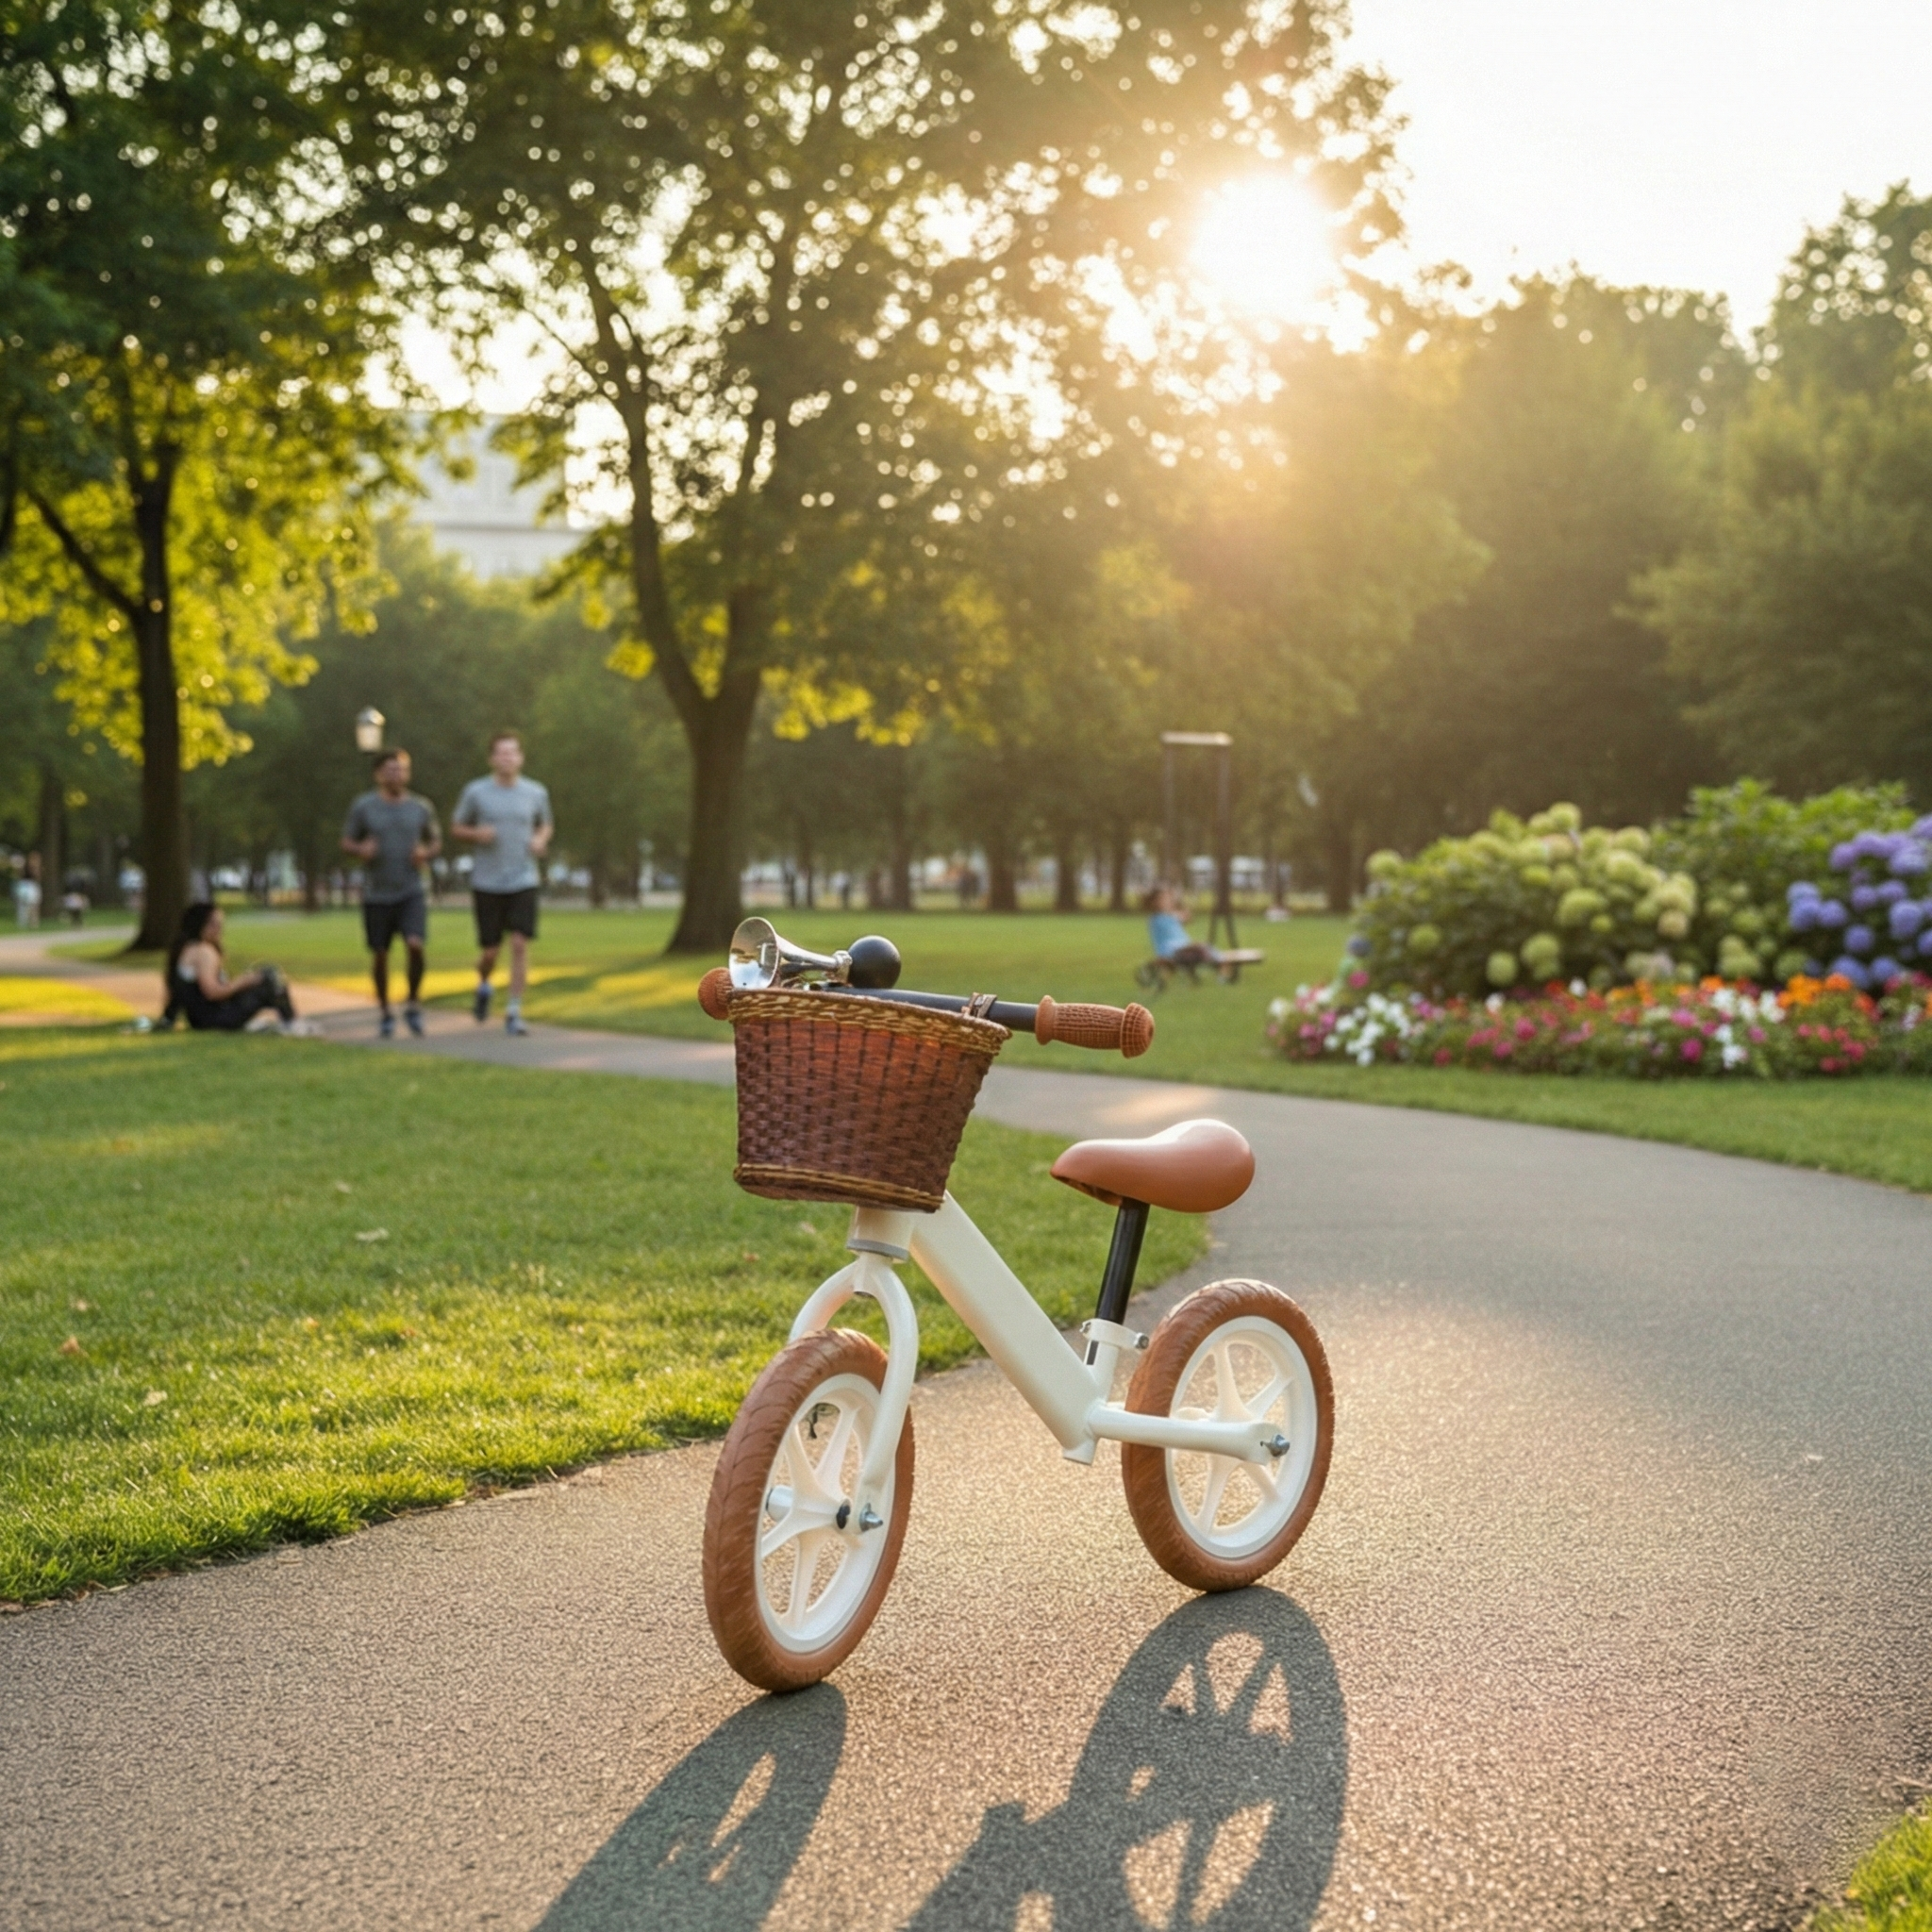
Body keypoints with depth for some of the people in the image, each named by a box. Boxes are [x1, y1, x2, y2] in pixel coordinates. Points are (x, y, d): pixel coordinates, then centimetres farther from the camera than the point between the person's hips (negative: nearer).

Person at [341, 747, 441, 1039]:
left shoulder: (421, 807, 5)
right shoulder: (363, 806, 0)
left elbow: (436, 840, 16)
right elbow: (347, 841, 6)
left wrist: (427, 853, -6)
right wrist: (361, 849, -17)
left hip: (411, 892, 0)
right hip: (376, 893, 0)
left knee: (416, 944, -18)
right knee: (380, 954, 6)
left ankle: (414, 1005, 0)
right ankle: (386, 1013, 22)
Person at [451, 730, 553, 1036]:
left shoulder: (535, 793, 3)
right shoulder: (475, 792, -2)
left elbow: (546, 825, 20)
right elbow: (457, 827, 8)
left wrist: (541, 840, -2)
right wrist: (477, 834, -13)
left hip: (524, 882, 1)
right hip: (487, 883, -1)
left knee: (520, 944, -12)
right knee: (489, 951, 3)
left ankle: (514, 1014, -5)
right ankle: (483, 985, 38)